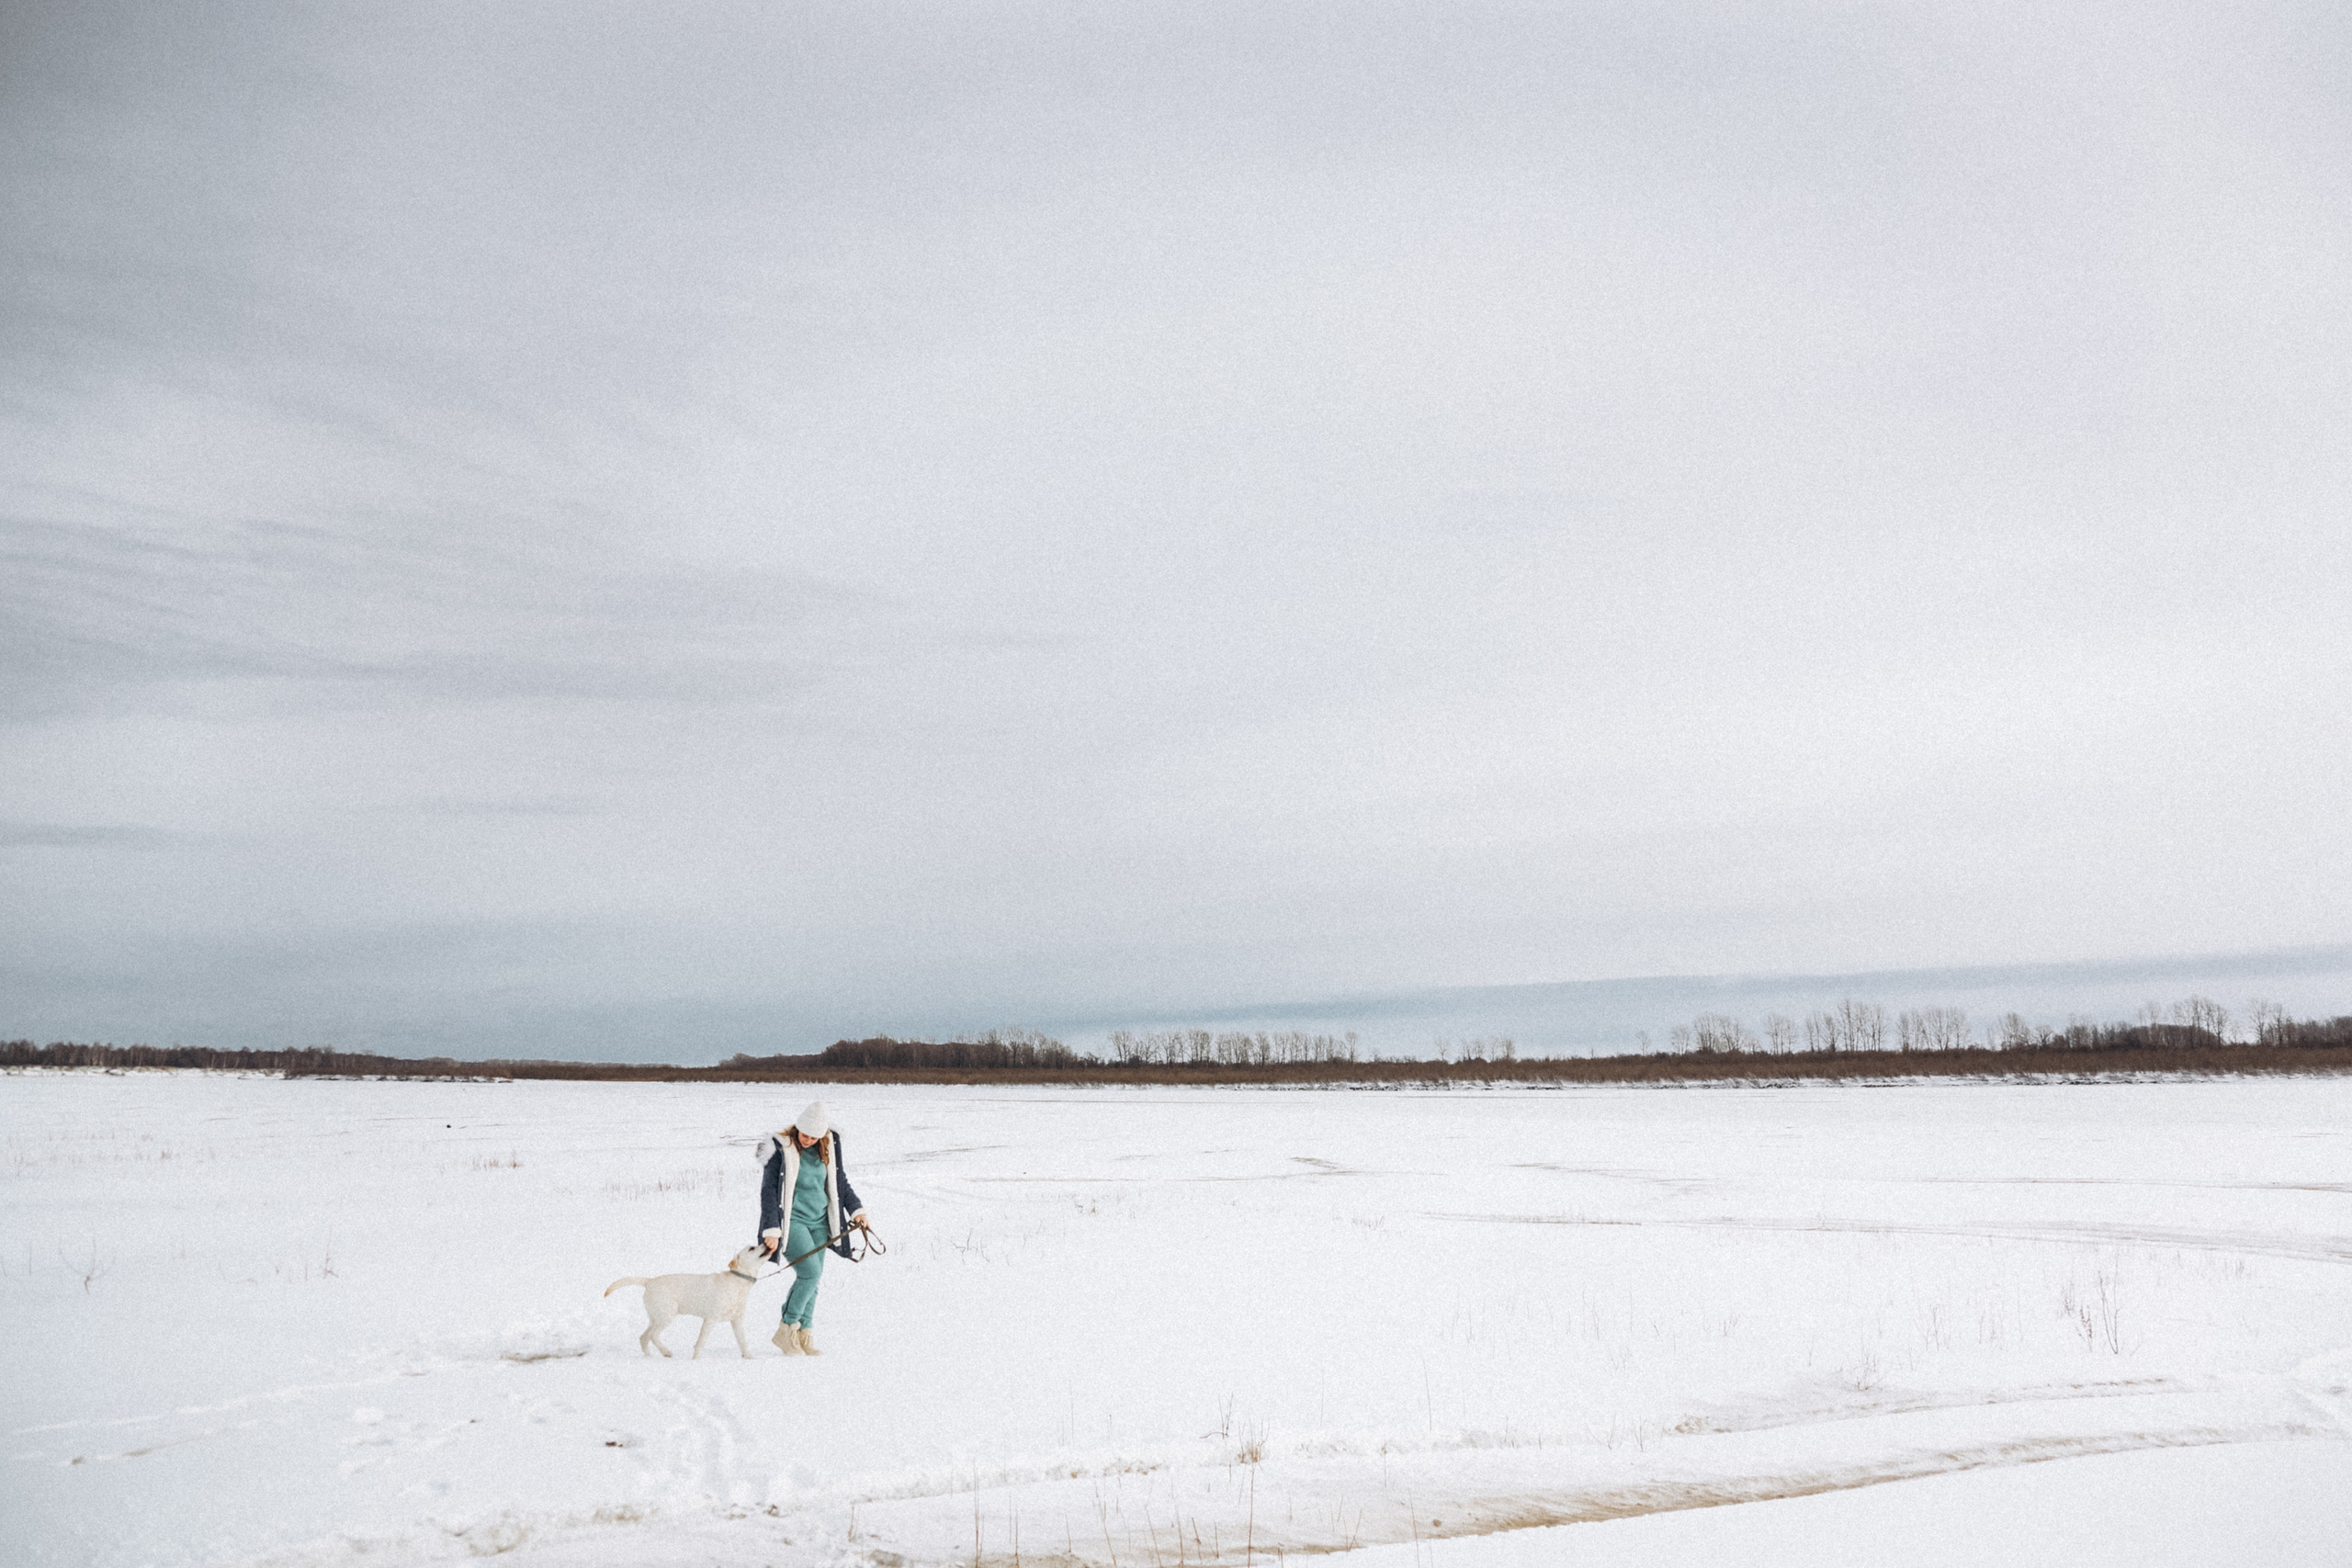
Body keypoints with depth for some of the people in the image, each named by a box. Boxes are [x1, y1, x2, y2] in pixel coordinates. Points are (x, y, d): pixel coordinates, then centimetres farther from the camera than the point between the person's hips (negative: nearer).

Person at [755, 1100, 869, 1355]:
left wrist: (856, 1210, 12)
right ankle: (786, 1330, -3)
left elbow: (841, 1181, 18)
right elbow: (768, 1191, -10)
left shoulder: (828, 1148, 4)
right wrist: (772, 1231, -14)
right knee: (811, 1272, -17)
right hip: (791, 1220, -6)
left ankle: (803, 1334, 14)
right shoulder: (780, 1148, -11)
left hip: (819, 1222, 6)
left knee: (814, 1279, 4)